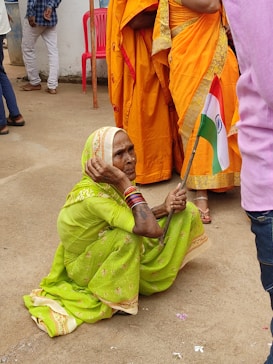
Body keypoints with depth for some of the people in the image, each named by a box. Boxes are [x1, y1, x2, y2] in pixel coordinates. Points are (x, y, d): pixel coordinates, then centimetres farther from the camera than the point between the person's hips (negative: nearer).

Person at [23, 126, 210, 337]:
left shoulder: (113, 182, -14)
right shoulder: (91, 196, -37)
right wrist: (125, 183, -41)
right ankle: (113, 300, -18)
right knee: (127, 234, -41)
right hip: (87, 267, -7)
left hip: (119, 252, 7)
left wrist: (165, 207, -19)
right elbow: (151, 229, -43)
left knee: (187, 211, 1)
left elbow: (140, 219, -1)